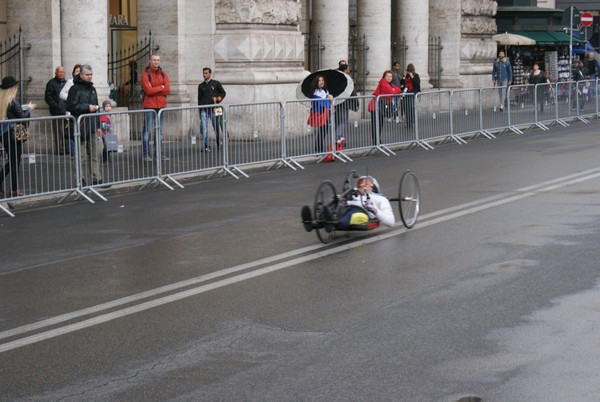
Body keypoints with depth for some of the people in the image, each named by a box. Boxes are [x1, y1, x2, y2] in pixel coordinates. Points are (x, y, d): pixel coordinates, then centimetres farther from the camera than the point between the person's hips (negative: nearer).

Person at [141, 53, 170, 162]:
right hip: (149, 105, -6)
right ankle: (145, 154, -4)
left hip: (161, 105, 6)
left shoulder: (163, 74, 10)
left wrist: (154, 90, -11)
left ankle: (158, 153, 17)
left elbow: (168, 90, -2)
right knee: (148, 130, -6)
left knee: (160, 131, 10)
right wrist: (161, 88, -6)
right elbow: (148, 90, -17)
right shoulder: (146, 74, -6)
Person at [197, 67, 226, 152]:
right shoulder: (201, 86, 15)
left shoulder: (216, 83, 8)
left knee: (216, 127, 4)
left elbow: (223, 93, 10)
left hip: (213, 109, -2)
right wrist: (200, 111, 12)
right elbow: (199, 98, 17)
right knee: (204, 128, -9)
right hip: (204, 109, 2)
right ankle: (206, 146, -8)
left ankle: (219, 144, 18)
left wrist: (217, 99, -9)